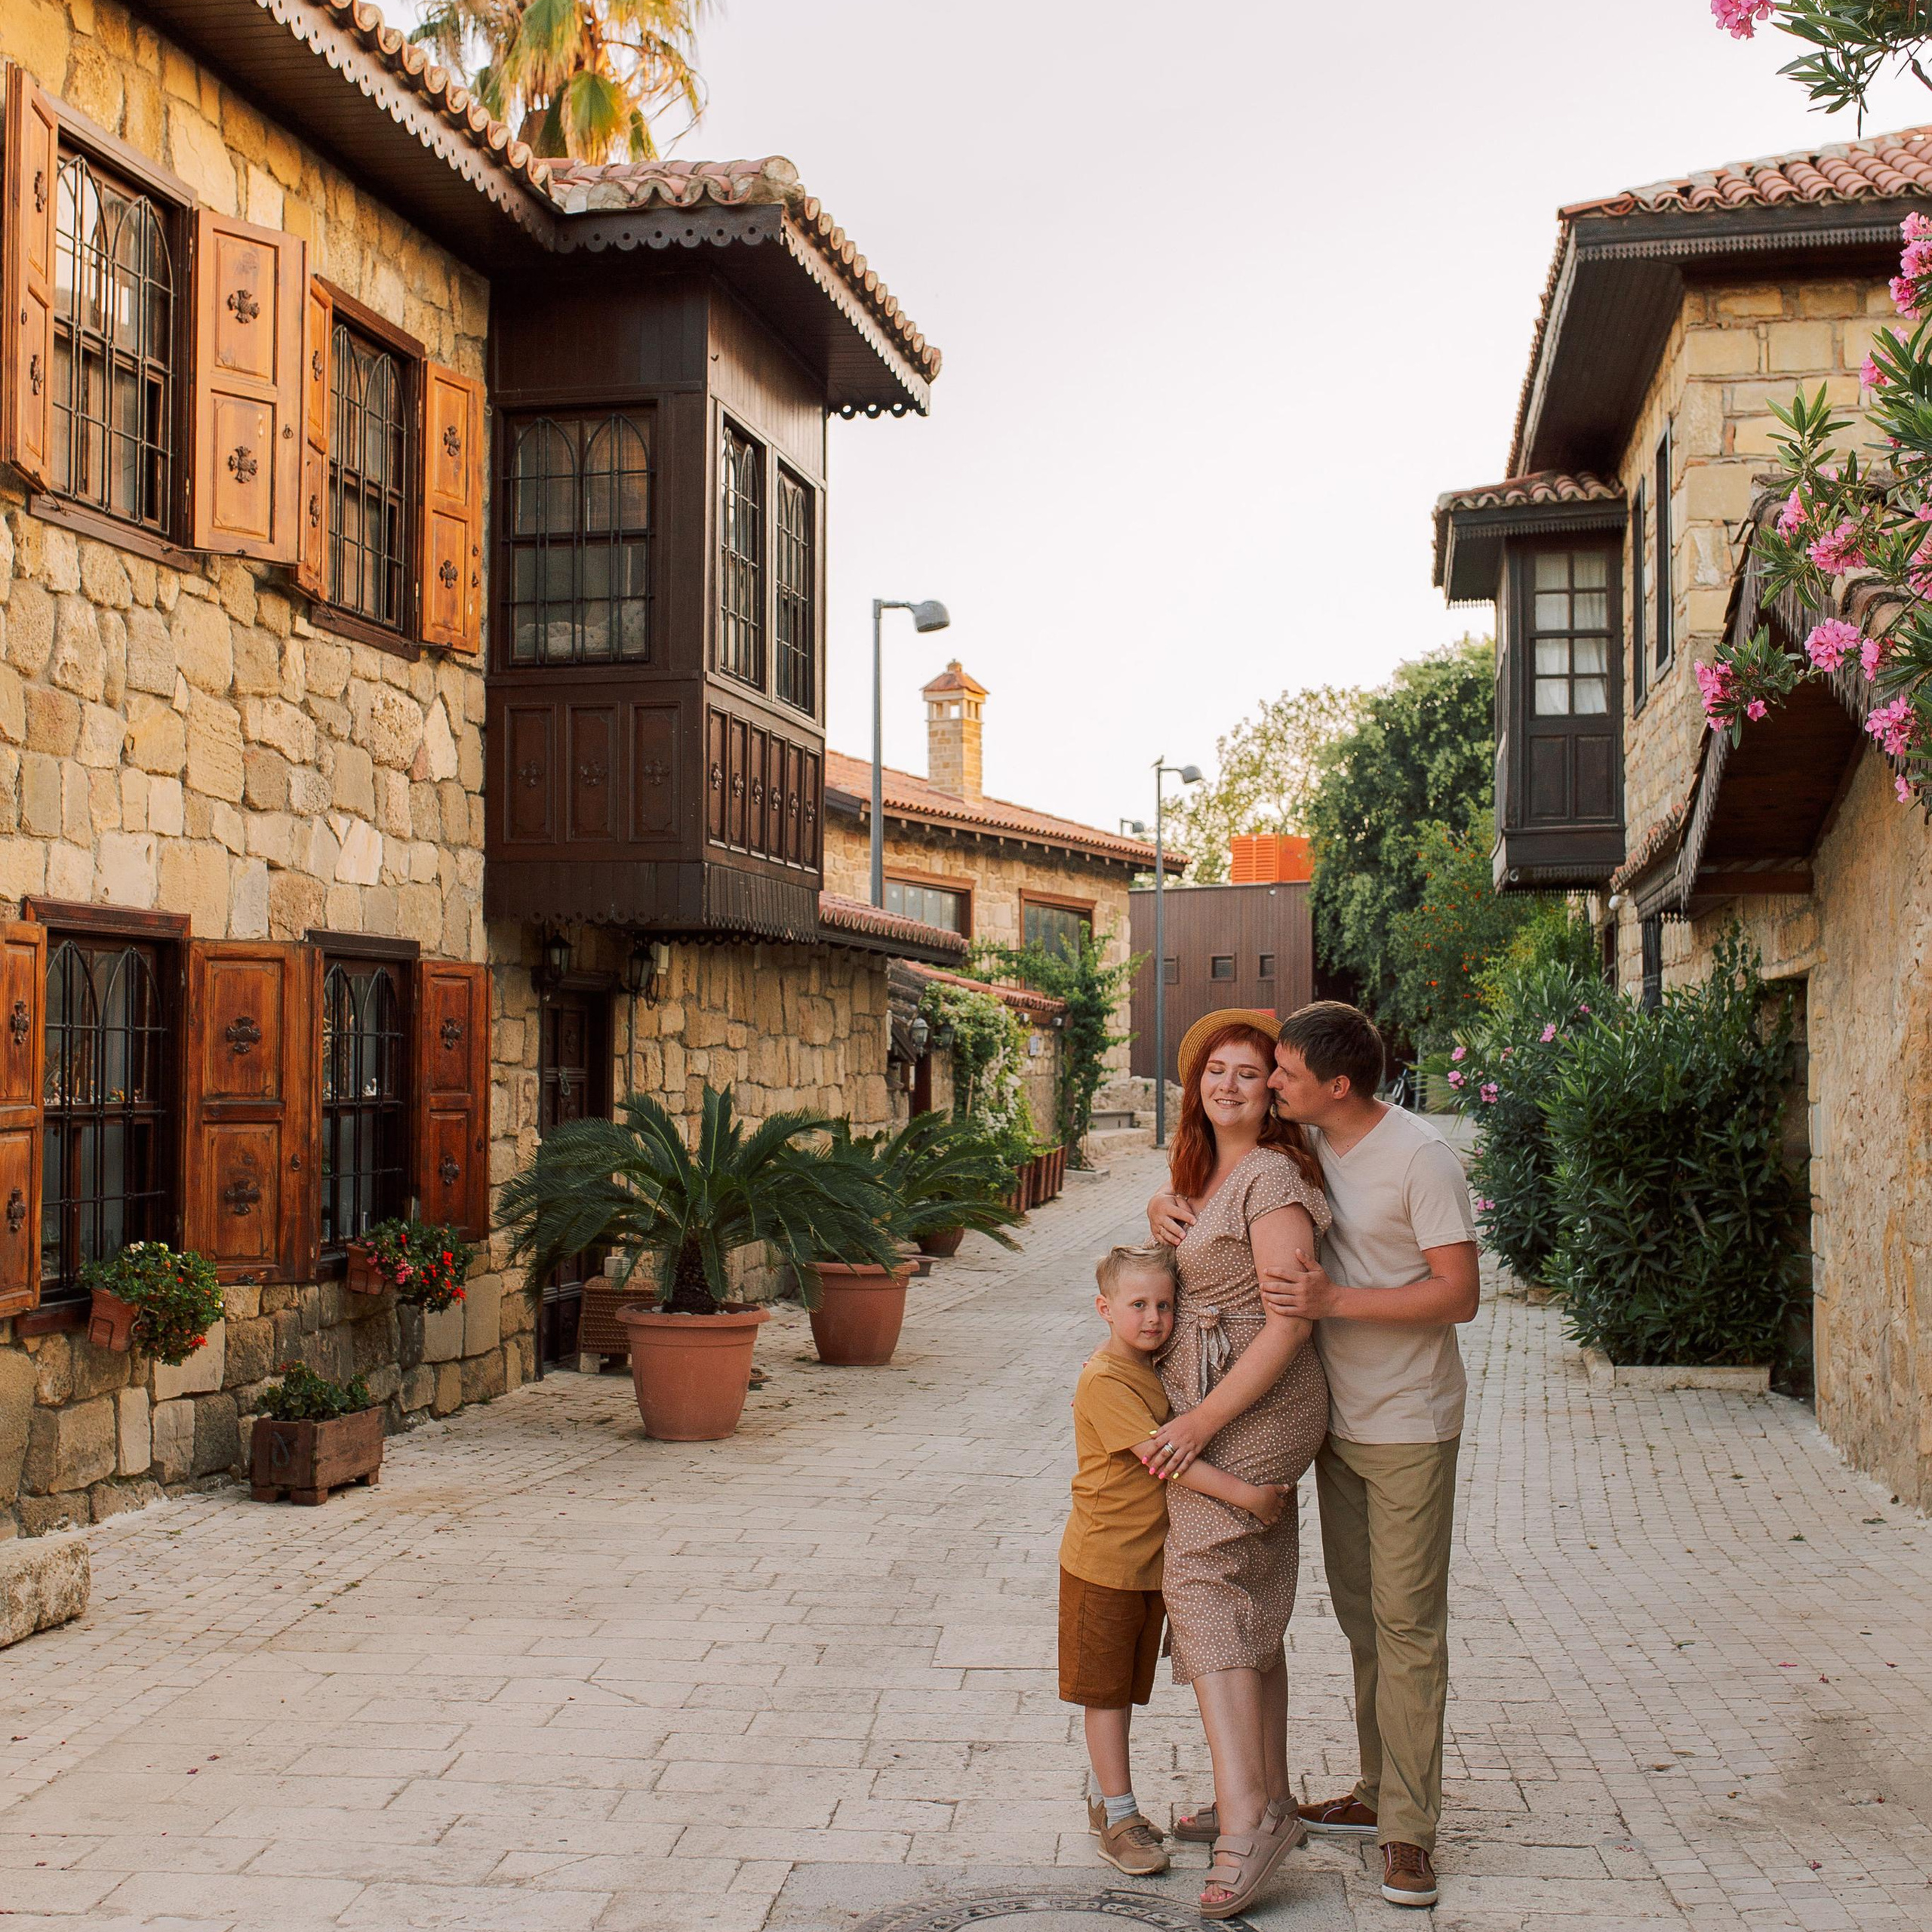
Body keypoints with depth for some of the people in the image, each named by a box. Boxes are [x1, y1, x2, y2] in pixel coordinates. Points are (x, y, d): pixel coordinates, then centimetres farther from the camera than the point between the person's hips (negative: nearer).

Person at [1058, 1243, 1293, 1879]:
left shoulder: (1161, 1367, 7)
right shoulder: (1105, 1380, -21)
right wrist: (1244, 1495, -32)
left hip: (1151, 1560, 8)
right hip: (1103, 1561, -8)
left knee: (1126, 1688, 17)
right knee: (1106, 1692, 2)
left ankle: (1105, 1798, 29)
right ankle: (1120, 1820, 8)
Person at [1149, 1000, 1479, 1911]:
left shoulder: (1420, 1158, -17)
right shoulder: (1303, 1145, 3)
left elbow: (1459, 1295, -19)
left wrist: (1334, 1300, -27)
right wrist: (1164, 1203, -6)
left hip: (1409, 1427, -7)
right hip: (1340, 1419, 7)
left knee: (1407, 1623, -4)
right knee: (1359, 1613, 14)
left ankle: (1409, 1830, 2)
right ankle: (1380, 1792, 26)